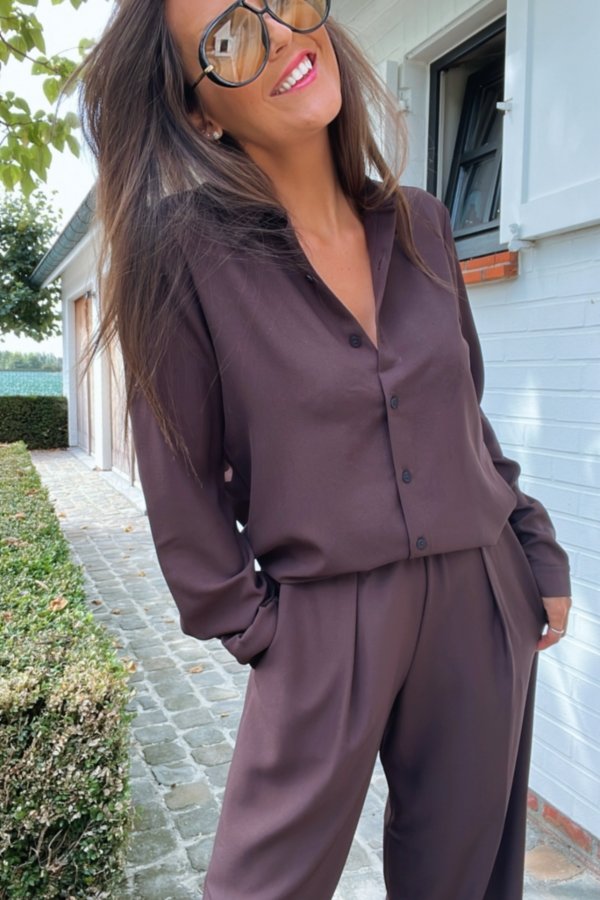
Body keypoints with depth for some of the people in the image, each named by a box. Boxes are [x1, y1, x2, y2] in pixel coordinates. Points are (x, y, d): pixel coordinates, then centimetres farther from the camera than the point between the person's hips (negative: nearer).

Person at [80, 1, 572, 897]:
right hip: (323, 624, -4)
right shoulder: (186, 257, -12)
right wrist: (251, 627, -4)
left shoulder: (421, 224, 3)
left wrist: (538, 553, 11)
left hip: (483, 602, 5)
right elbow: (182, 480, -7)